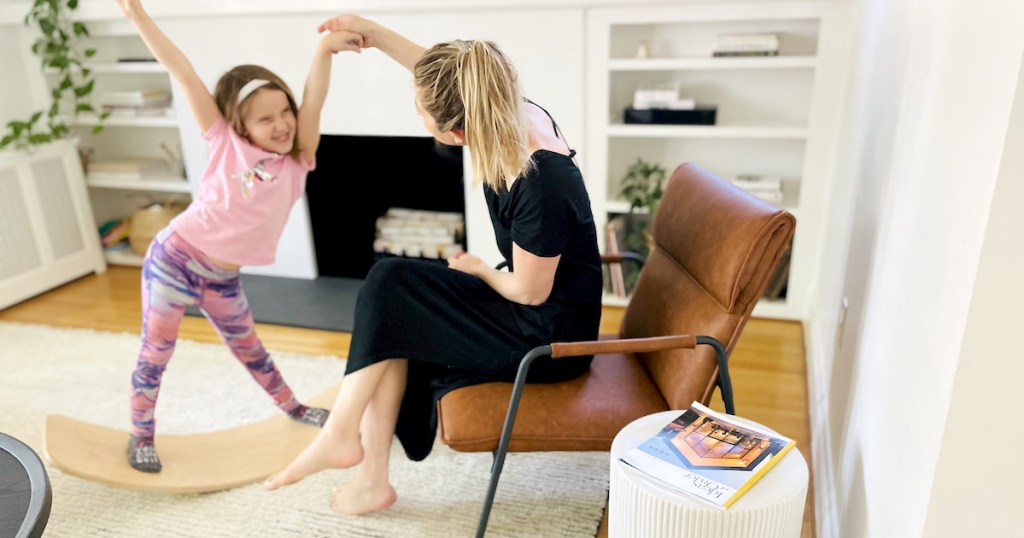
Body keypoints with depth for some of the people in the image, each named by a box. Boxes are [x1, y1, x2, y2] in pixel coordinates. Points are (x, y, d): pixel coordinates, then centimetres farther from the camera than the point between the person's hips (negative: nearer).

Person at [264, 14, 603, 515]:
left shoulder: (541, 186, -33)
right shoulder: (516, 114, -10)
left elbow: (529, 291, -20)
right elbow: (442, 78, 10)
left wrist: (477, 269, -2)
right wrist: (372, 31, 9)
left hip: (549, 340, -8)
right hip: (530, 316, 8)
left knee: (392, 287, -13)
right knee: (394, 326, -2)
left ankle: (339, 434, -1)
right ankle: (370, 478, 6)